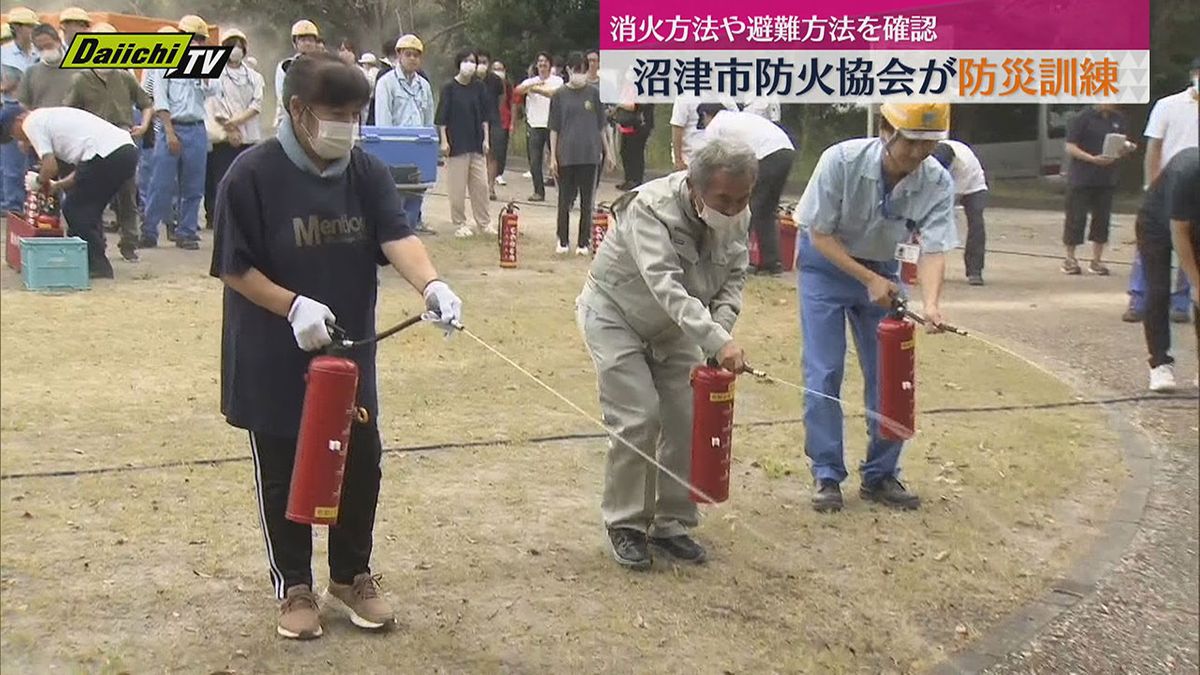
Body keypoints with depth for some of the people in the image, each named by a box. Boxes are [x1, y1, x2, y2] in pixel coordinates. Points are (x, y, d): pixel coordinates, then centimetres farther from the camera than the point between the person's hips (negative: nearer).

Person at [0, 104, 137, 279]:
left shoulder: (31, 123, 7)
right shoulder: (53, 115, 34)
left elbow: (50, 167, -3)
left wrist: (41, 182, 17)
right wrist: (58, 185, 32)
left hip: (106, 154, -9)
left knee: (73, 208, 6)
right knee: (89, 207, 22)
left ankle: (97, 265, 5)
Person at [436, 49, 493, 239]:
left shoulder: (478, 87, 6)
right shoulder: (449, 88, -4)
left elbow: (485, 116, 10)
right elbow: (442, 117, -4)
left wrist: (486, 139, 5)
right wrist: (444, 141, -10)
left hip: (476, 144, 4)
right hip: (456, 144, -4)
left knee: (481, 184, 5)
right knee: (457, 187, 1)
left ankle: (484, 222, 15)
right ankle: (459, 224, 10)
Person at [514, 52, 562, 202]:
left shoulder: (557, 80, 5)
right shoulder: (531, 81, 12)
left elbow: (556, 94, -16)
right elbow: (518, 90, -7)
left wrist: (538, 89, -15)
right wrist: (532, 85, -24)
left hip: (552, 124, -3)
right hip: (535, 125, 3)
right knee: (535, 161, 3)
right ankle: (538, 192, 10)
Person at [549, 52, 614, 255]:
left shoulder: (594, 93, 5)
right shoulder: (559, 95, 2)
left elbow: (601, 126, 10)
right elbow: (554, 128, 3)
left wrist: (608, 152, 9)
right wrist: (553, 157, -2)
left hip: (590, 154, 1)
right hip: (566, 155, -1)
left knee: (586, 200, 5)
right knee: (565, 199, 6)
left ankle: (583, 242, 11)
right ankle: (563, 241, 16)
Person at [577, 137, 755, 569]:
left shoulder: (736, 215, -13)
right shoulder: (651, 210, -35)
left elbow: (734, 278, -5)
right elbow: (667, 287, -46)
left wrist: (721, 328, -25)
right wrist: (716, 342, -55)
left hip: (675, 325, 6)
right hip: (615, 315, -6)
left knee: (687, 420, 1)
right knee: (637, 421, -14)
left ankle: (671, 524, 15)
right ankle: (625, 525, 3)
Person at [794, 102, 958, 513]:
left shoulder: (937, 182, -20)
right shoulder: (841, 161, -27)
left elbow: (934, 250, -24)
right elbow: (819, 235, -19)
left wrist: (931, 303, -42)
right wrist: (869, 280, -25)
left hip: (882, 271, 3)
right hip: (826, 264, -3)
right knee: (824, 373, -7)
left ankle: (881, 475, 17)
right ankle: (826, 475, 4)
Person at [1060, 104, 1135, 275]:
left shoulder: (1119, 120, 8)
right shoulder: (1083, 118, -8)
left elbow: (1122, 148, 16)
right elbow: (1070, 147, -10)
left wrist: (1127, 149, -8)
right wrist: (1093, 159, -22)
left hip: (1107, 180, 5)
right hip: (1081, 179, -5)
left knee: (1102, 218, 7)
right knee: (1076, 218, 0)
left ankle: (1096, 261, 16)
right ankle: (1070, 259, 13)